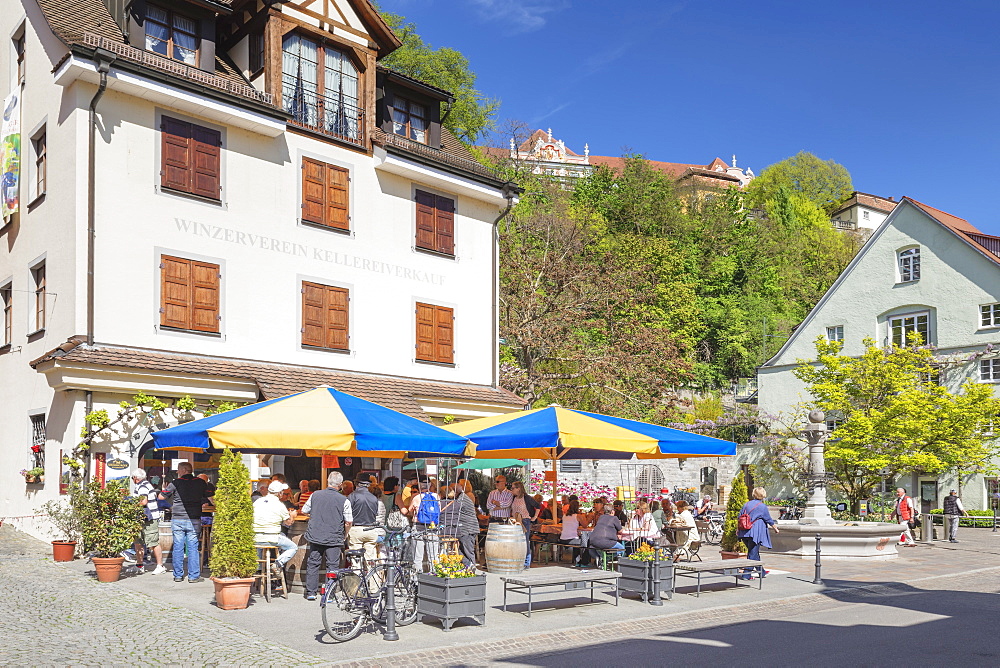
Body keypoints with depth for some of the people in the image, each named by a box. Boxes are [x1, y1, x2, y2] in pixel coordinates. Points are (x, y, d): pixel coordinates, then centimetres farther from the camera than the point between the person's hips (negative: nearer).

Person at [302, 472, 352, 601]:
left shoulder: (315, 495, 1)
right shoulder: (344, 500, -8)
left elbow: (304, 511, 13)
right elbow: (348, 522, -7)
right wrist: (344, 536, 10)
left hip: (315, 536, 3)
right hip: (334, 539, -3)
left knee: (313, 564, 13)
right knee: (332, 566, 5)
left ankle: (311, 592, 16)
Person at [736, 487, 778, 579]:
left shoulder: (746, 504, 9)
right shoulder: (762, 506, -7)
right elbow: (768, 519, 2)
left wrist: (738, 529, 23)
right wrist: (775, 527, 19)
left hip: (745, 532, 6)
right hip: (755, 533, -6)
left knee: (754, 552, 18)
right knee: (752, 553, -1)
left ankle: (761, 571, 31)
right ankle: (746, 574, -3)